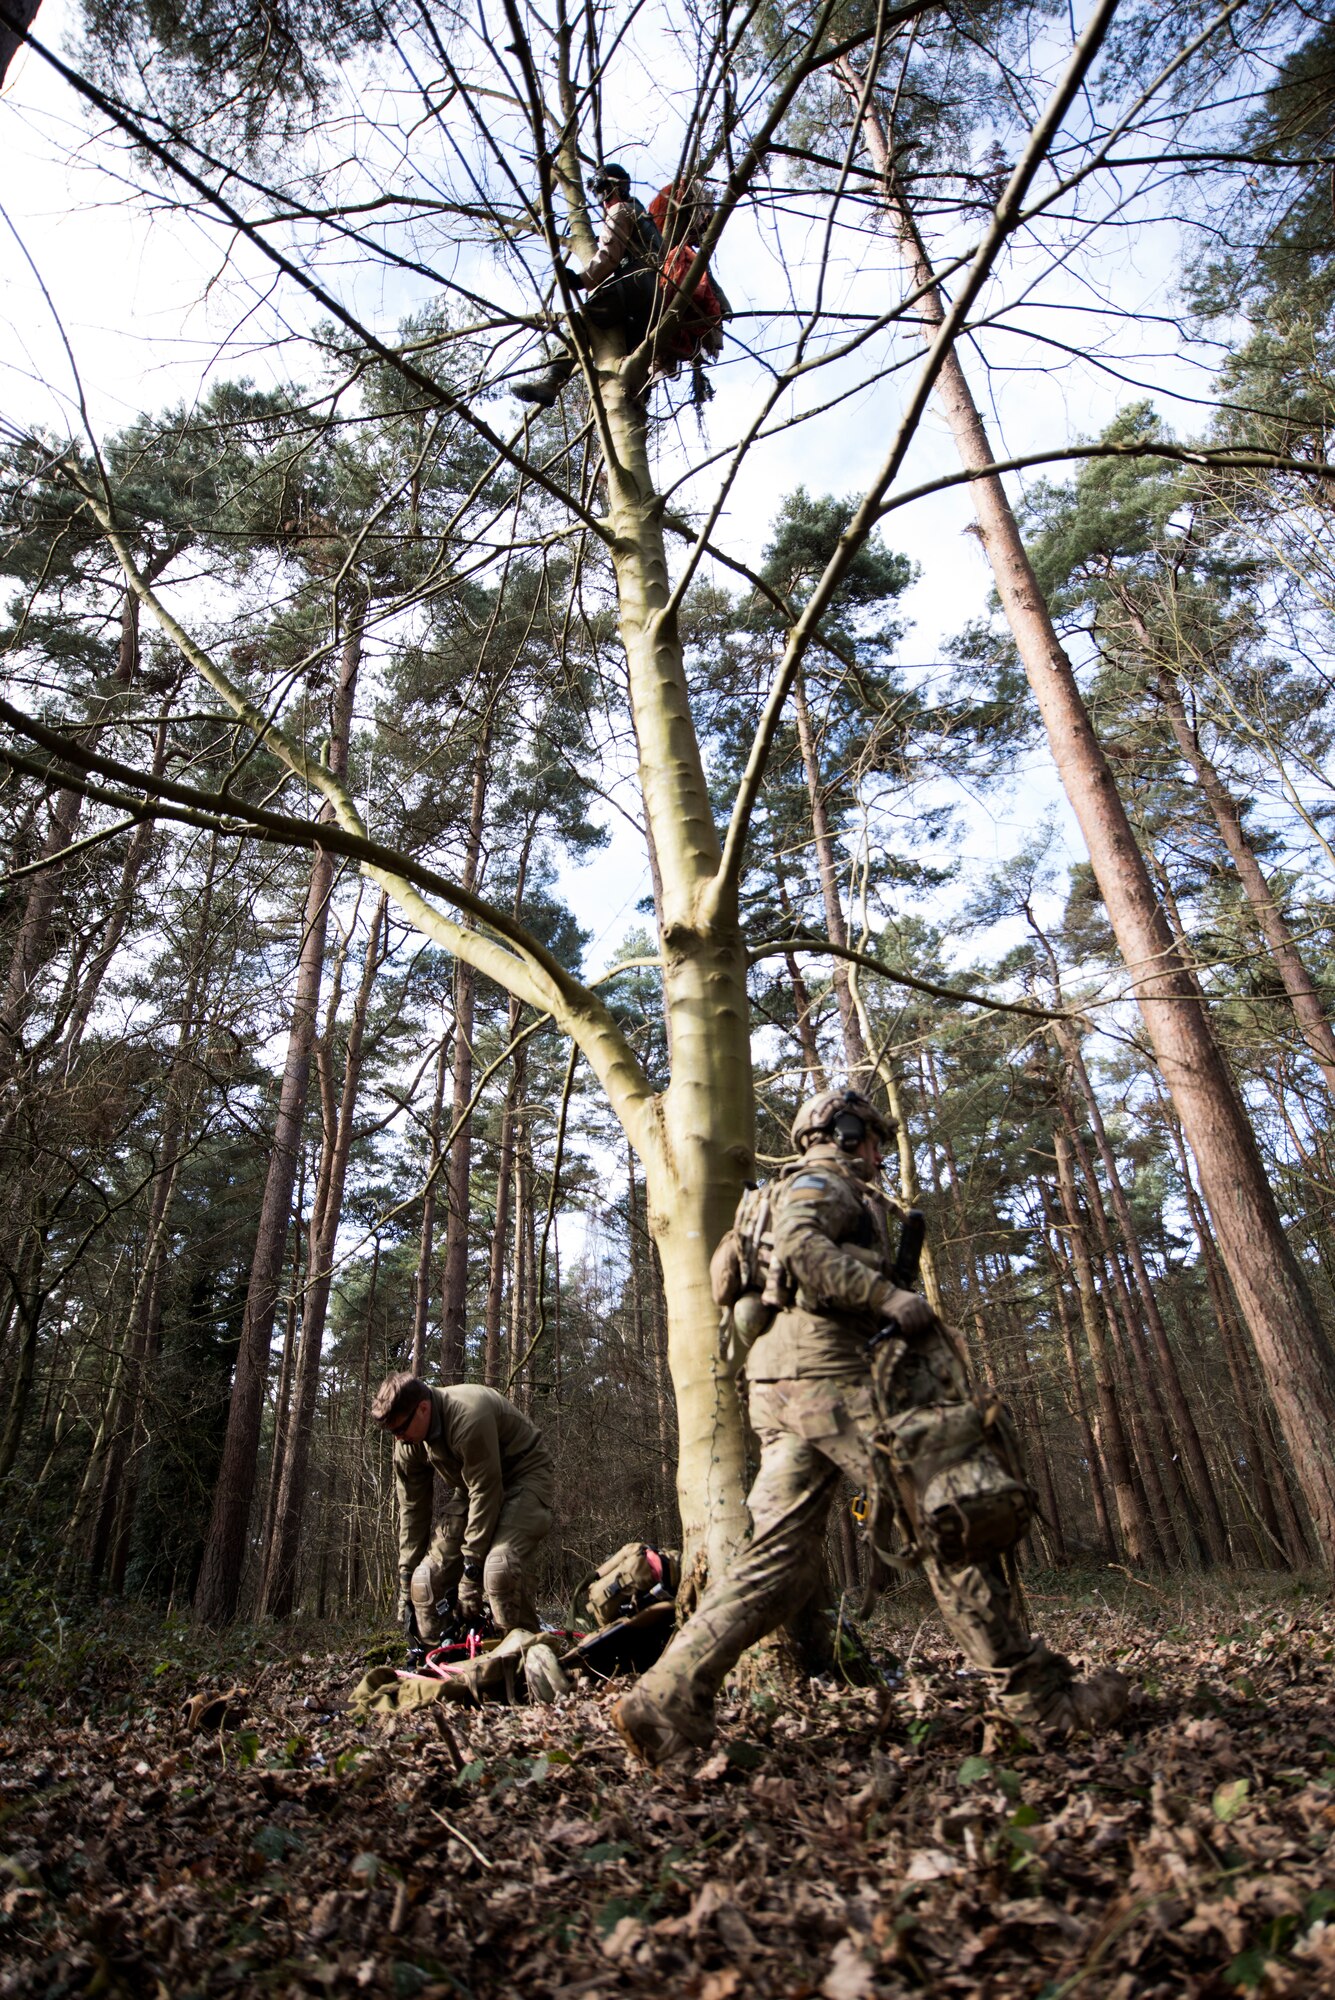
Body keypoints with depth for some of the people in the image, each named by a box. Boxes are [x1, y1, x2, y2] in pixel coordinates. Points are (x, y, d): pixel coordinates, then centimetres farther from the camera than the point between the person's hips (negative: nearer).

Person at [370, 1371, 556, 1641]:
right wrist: (406, 1583, 3)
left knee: (500, 1568, -30)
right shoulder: (408, 1445, -9)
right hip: (473, 1485, 8)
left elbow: (485, 1495, -30)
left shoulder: (469, 1417, -34)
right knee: (428, 1578, -5)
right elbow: (412, 1511, 0)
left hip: (525, 1475, -7)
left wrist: (471, 1571, -24)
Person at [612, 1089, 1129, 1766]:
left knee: (781, 1556, 4)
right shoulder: (821, 1178, 2)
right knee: (950, 1521, -2)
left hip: (788, 1389, 10)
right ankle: (1036, 1693, 5)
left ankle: (667, 1699, 0)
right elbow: (799, 1244, -19)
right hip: (831, 1374, -10)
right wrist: (887, 1295, -19)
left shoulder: (814, 1189, 33)